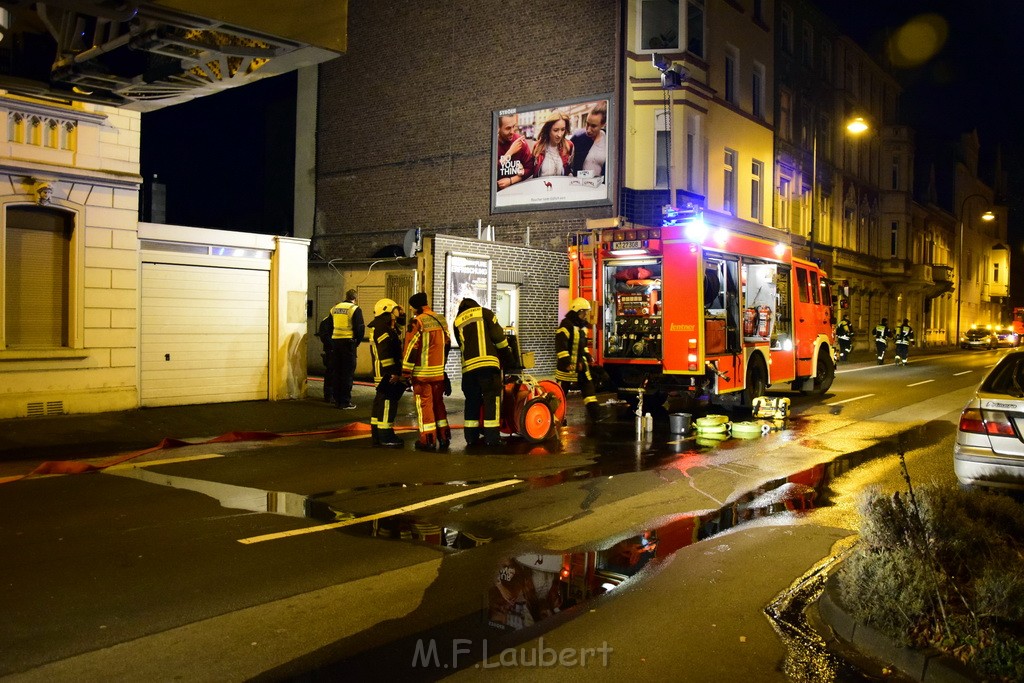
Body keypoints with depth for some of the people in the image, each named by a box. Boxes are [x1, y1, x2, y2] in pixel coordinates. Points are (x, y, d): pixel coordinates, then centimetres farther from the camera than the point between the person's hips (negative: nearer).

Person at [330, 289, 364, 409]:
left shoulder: (334, 309, 11)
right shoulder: (355, 309, -7)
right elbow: (360, 328, -12)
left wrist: (331, 343, 17)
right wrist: (357, 342, 2)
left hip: (335, 342, 6)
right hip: (349, 342, -5)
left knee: (337, 372, 13)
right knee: (348, 373, -1)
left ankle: (337, 400, 19)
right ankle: (345, 402, -2)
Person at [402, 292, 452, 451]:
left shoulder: (418, 322, -14)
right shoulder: (442, 320, 8)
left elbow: (411, 348, -15)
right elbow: (447, 344, 16)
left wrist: (405, 372, -11)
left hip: (422, 372, -6)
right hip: (439, 372, 6)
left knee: (424, 404, 1)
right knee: (438, 403, 16)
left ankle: (428, 440, 4)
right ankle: (444, 437, 19)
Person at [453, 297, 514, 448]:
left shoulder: (457, 321, 19)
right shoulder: (484, 313, 7)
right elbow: (498, 336, 1)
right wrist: (507, 356, 12)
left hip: (468, 366, 4)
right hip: (487, 363, -4)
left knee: (472, 402, 12)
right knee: (491, 400, -1)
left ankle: (471, 437, 13)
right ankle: (492, 437, -5)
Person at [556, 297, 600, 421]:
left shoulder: (583, 325, 13)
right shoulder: (566, 324, -17)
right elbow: (560, 344, -23)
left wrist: (588, 356, 16)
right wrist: (566, 361, -27)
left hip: (581, 363, 9)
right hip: (567, 364, -9)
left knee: (588, 386, 6)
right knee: (562, 390, 0)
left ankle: (594, 413, 9)